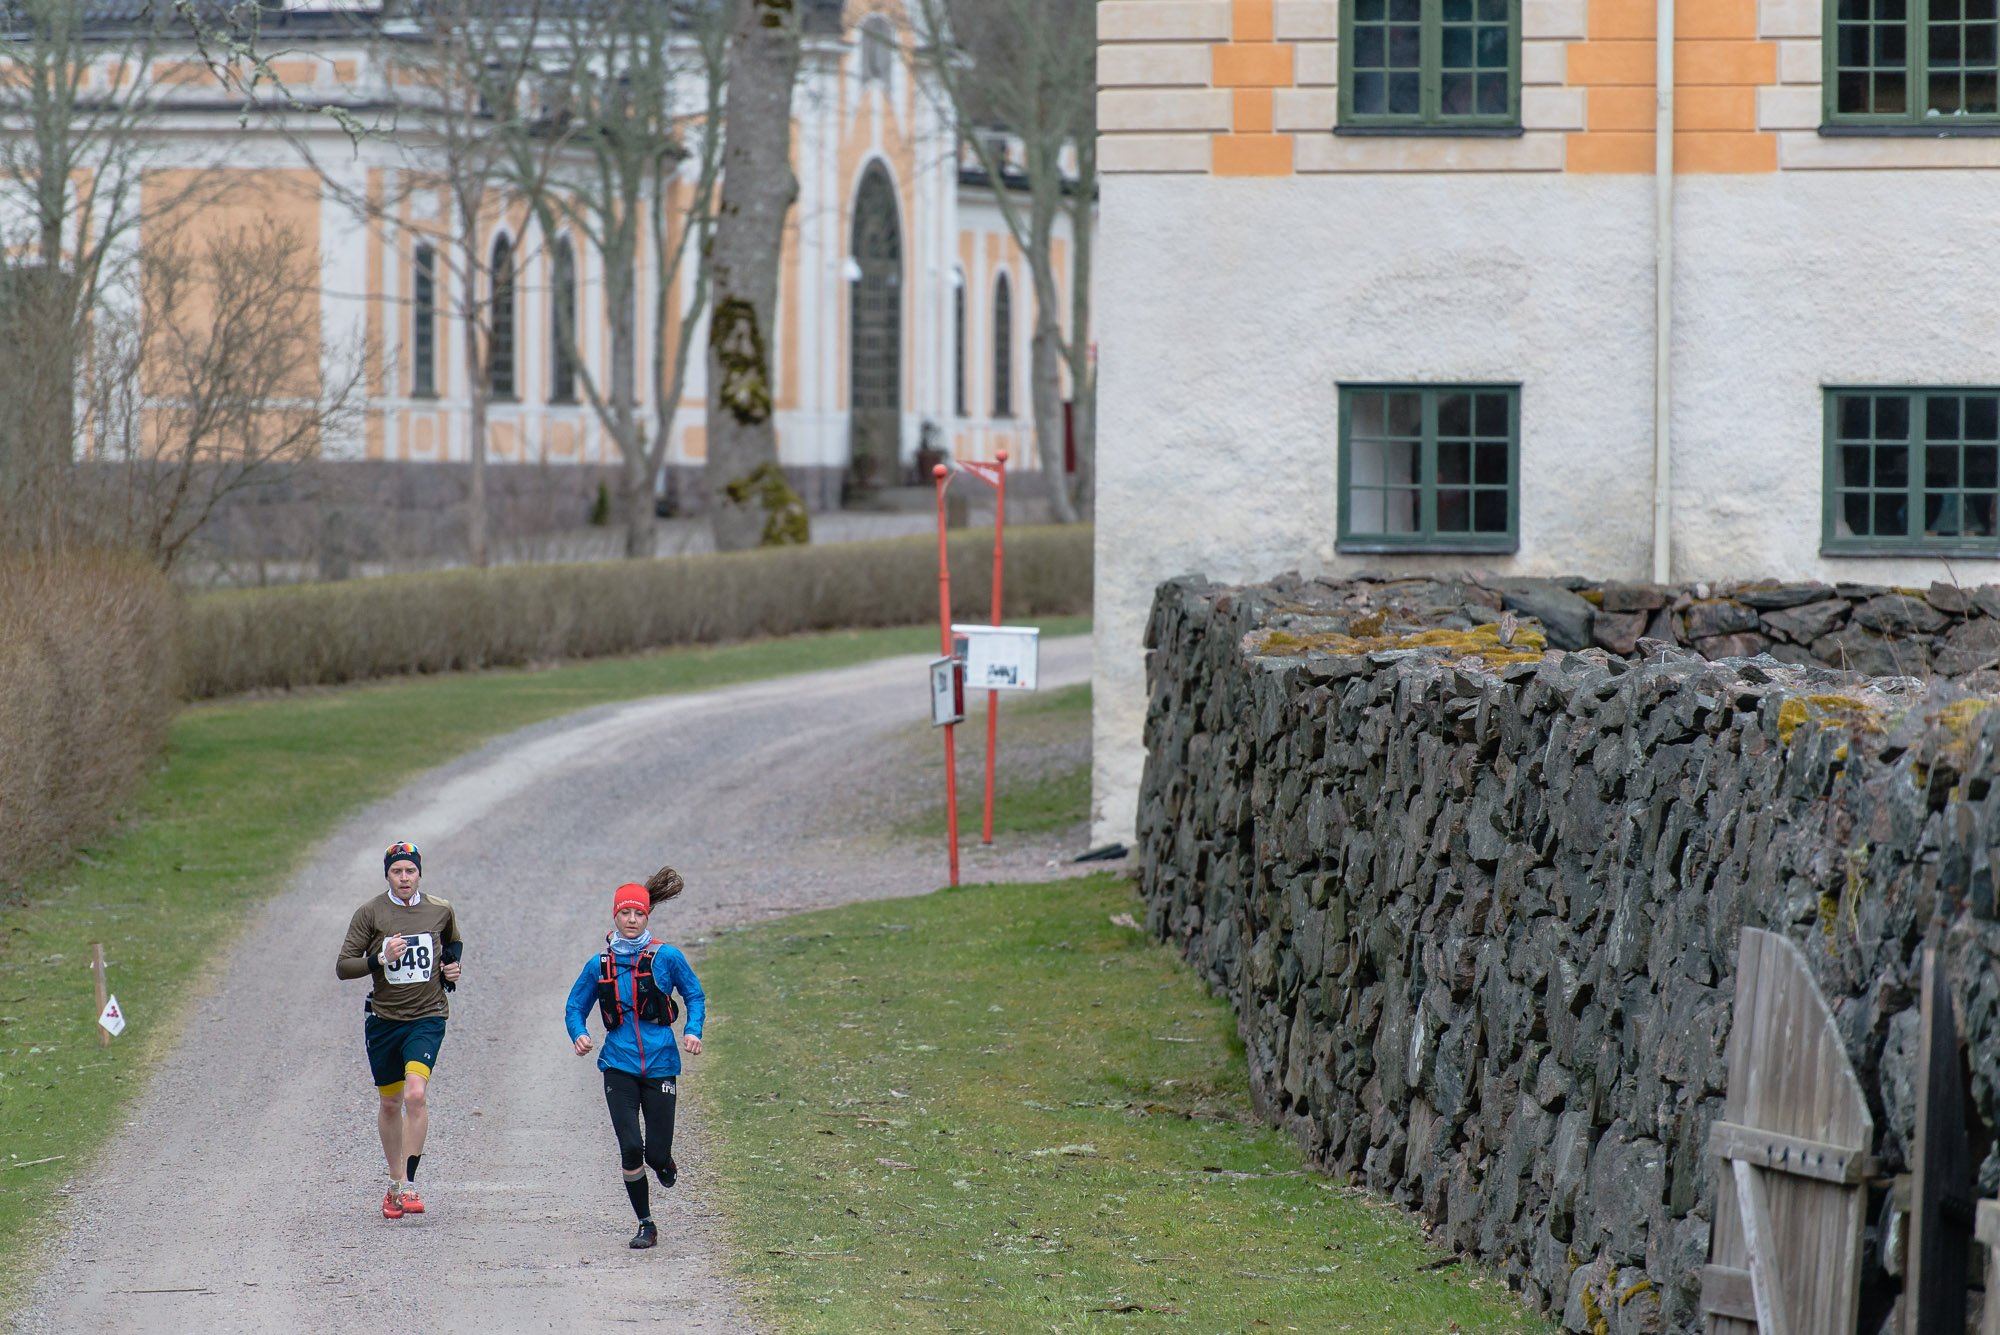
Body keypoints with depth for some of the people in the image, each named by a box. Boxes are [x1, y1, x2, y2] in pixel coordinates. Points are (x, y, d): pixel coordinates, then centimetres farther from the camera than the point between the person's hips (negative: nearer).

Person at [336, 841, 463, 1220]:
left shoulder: (441, 911, 3)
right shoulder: (370, 913, -4)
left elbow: (453, 942, 26)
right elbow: (343, 966, -6)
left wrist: (453, 967, 5)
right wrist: (381, 959, -22)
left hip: (427, 1018, -1)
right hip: (384, 1018, 1)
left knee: (416, 1094, -20)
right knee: (390, 1103, 11)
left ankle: (409, 1185, -16)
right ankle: (395, 1183, 29)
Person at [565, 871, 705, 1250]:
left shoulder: (666, 958, -1)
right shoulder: (600, 966, 4)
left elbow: (695, 995, 10)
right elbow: (575, 1007, 14)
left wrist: (693, 1031, -7)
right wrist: (579, 1034, -7)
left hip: (660, 1064, -1)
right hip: (619, 1066, 1)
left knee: (656, 1152, -4)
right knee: (630, 1147, -11)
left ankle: (664, 1163, 37)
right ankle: (645, 1225, 6)